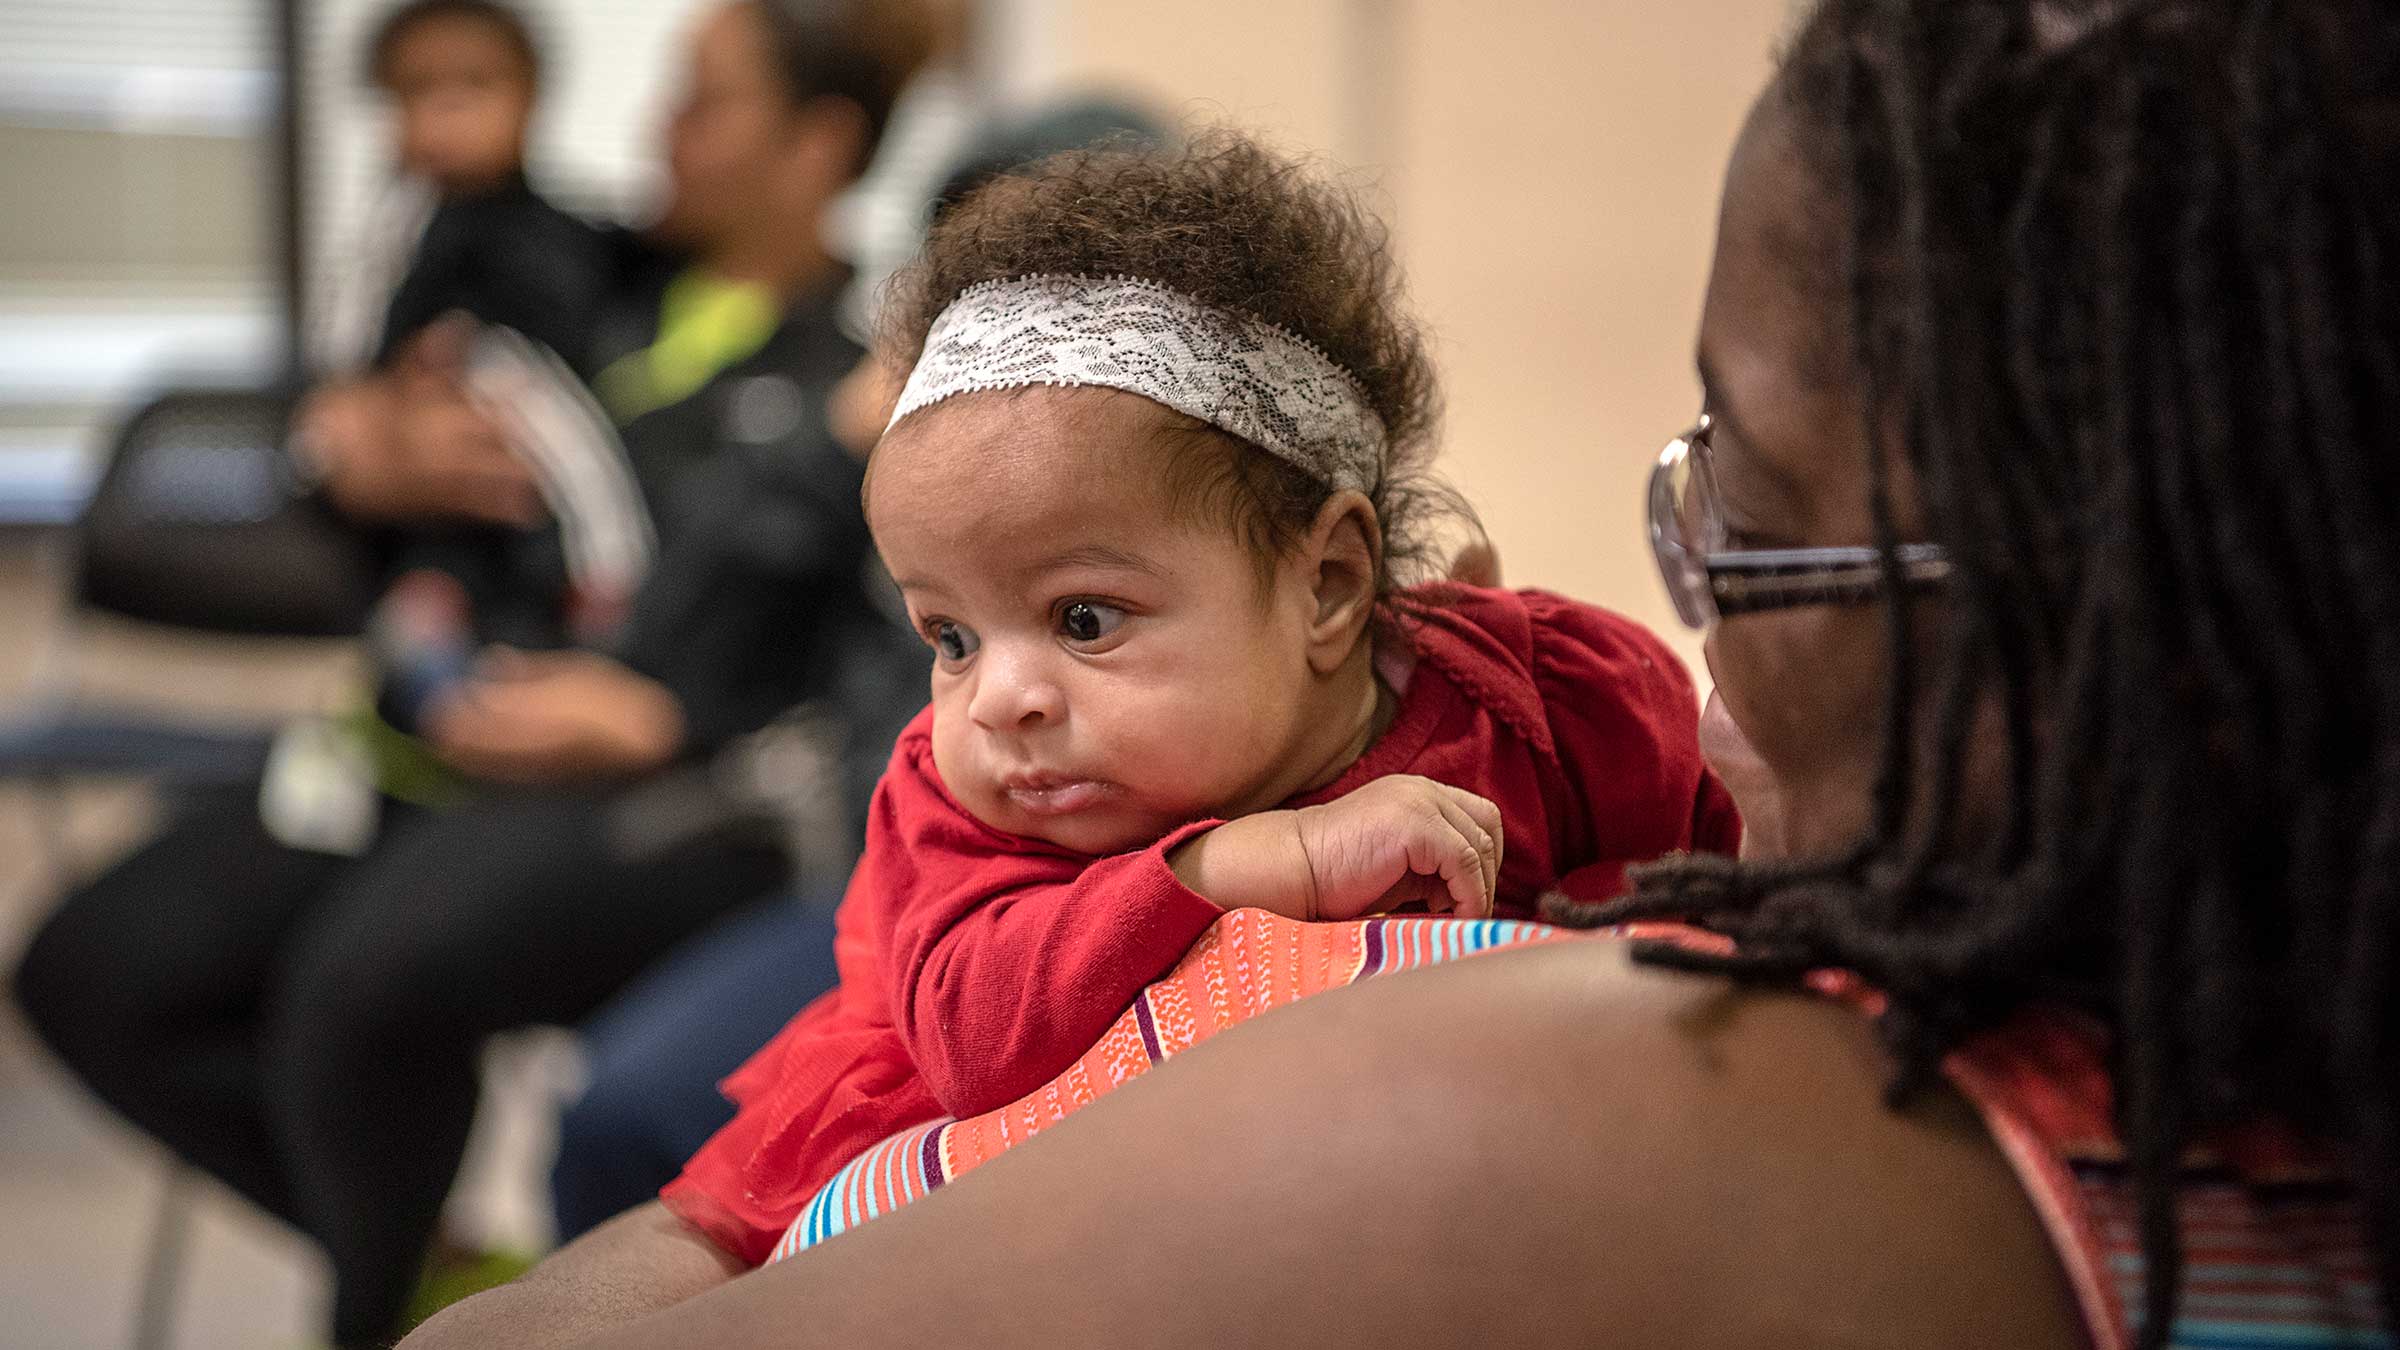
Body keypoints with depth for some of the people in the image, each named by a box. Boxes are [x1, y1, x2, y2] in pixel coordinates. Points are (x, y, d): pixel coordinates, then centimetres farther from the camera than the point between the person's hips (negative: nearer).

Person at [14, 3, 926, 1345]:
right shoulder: (614, 290, 15)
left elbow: (915, 674, -11)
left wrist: (653, 719, -22)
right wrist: (386, 469, -2)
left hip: (692, 798, -7)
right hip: (464, 752, 8)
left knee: (367, 976, -35)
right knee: (97, 969, -5)